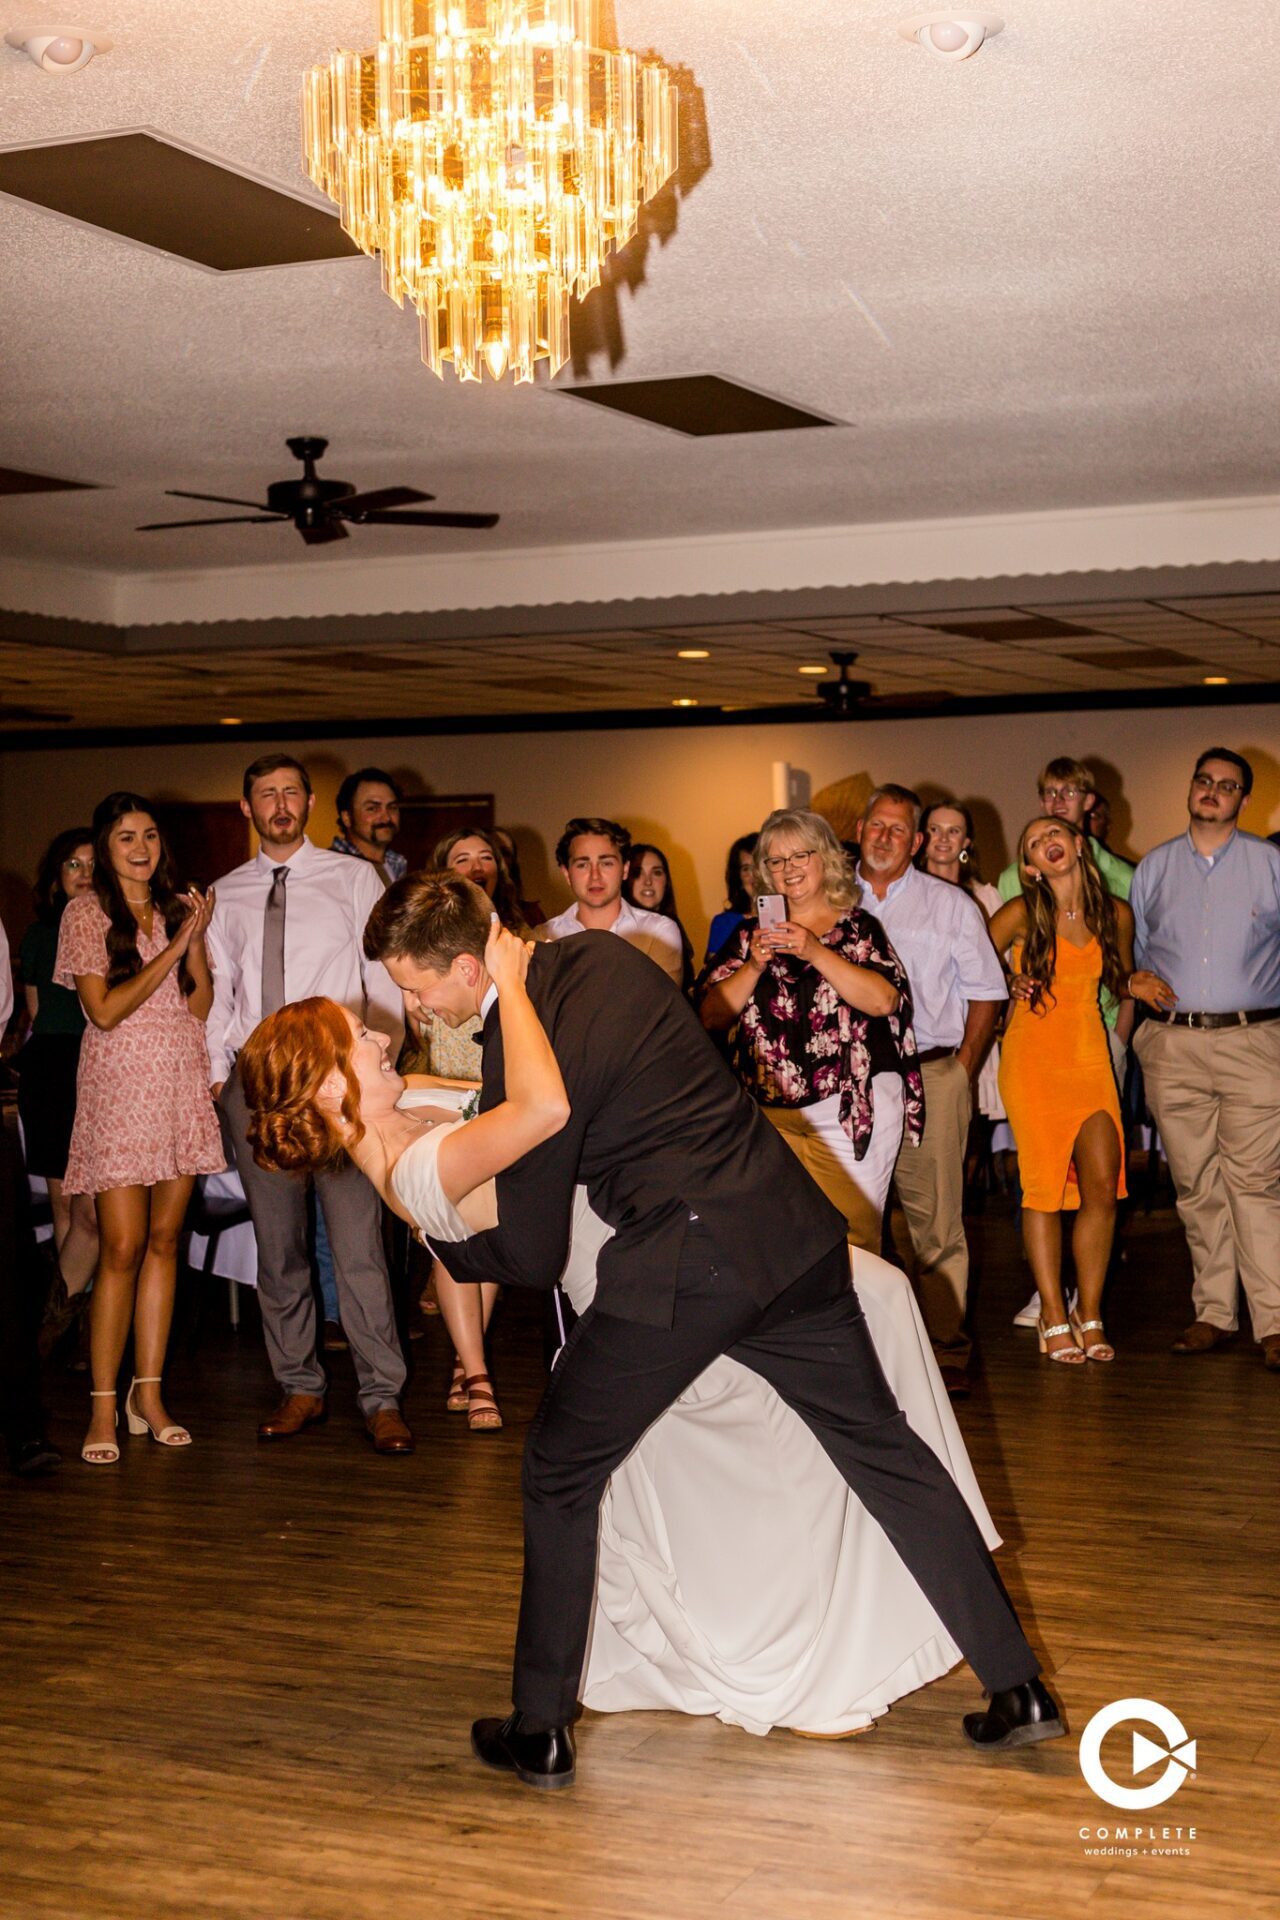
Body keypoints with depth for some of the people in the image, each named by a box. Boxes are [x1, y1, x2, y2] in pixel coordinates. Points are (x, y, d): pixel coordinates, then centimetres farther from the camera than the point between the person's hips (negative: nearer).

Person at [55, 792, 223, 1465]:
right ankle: (104, 1407, -2)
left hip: (180, 1086, 4)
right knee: (122, 1248, -8)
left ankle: (149, 1393, 13)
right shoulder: (86, 912, -2)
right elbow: (104, 1011, -10)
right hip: (119, 1088, -4)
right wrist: (174, 948, -11)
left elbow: (201, 1007, 7)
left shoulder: (180, 908, 11)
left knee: (164, 1241, 6)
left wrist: (198, 941, -7)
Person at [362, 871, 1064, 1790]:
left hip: (681, 1270, -7)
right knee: (883, 1448, 16)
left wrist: (445, 1244, 16)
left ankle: (542, 1732, 17)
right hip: (792, 1231, 8)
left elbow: (533, 1257, -5)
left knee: (561, 1471, 11)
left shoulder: (522, 1059, -14)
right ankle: (1018, 1686, 20)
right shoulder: (598, 954, 6)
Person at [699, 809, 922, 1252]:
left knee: (851, 1240, -4)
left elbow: (884, 1000, -12)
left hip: (853, 1114, -3)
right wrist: (754, 965, -10)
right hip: (768, 1116, 3)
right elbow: (711, 1018, 4)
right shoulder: (751, 934, 12)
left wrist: (816, 953, -18)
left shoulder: (859, 928, 4)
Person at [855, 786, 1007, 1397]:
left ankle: (946, 1346, 0)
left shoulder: (951, 905, 9)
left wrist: (961, 1070, 2)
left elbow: (985, 993, 10)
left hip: (930, 1076, -1)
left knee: (936, 1218, -5)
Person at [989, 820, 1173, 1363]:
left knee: (1103, 1187, -6)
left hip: (1091, 1056, 3)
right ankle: (1054, 1317, 4)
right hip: (1033, 1058, -3)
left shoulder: (1115, 914, 6)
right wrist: (1011, 986, -10)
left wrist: (1138, 985, 1)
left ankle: (1090, 1314, 5)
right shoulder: (1021, 915, -4)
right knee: (1044, 1186, -5)